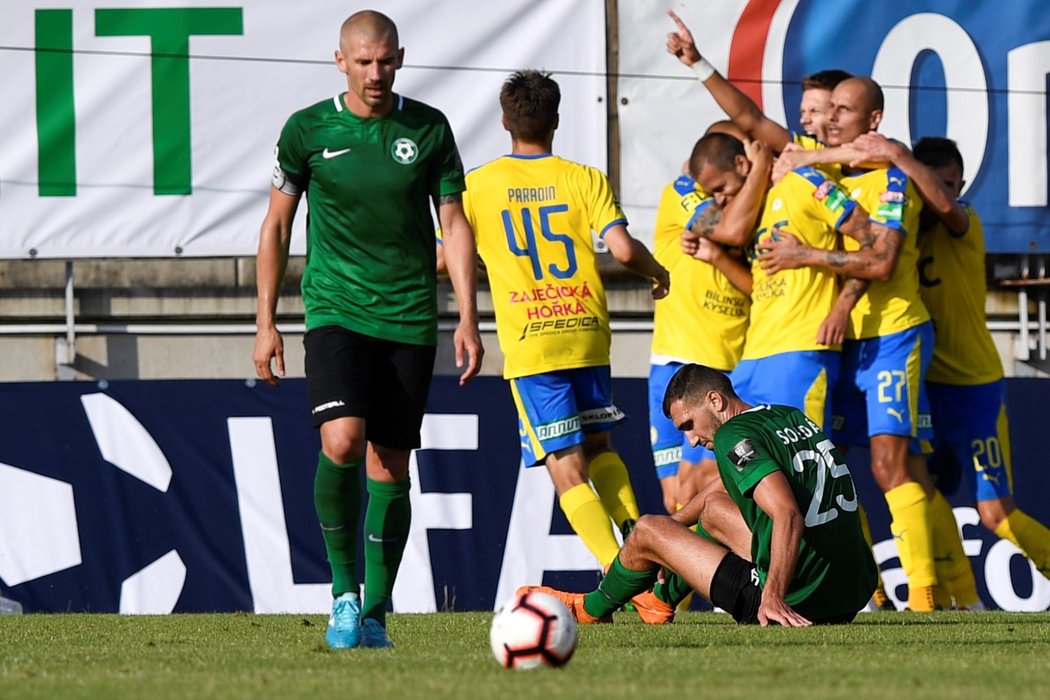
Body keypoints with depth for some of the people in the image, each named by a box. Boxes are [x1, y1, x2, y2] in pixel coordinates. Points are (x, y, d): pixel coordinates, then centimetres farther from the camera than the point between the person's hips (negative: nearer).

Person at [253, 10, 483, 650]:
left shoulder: (429, 129, 3)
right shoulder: (308, 130, 0)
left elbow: (455, 223, 7)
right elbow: (277, 224, 7)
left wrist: (468, 319, 0)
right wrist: (267, 320, 3)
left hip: (409, 319, 2)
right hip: (335, 310, -2)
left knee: (391, 466, 2)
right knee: (341, 442, -22)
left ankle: (374, 613, 10)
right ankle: (344, 590, -6)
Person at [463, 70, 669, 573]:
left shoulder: (477, 186, 1)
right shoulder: (583, 178, 2)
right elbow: (623, 249, -8)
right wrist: (657, 272, 12)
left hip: (529, 344, -2)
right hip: (587, 333, 2)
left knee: (567, 469, -2)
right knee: (597, 444, 24)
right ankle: (635, 533, 4)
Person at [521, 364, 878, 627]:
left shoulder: (733, 436, -12)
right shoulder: (791, 417, 15)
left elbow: (788, 516, -28)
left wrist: (773, 598, -28)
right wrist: (675, 521, 46)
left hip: (796, 602, -9)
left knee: (647, 531, 10)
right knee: (714, 505, 31)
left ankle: (592, 609, 38)